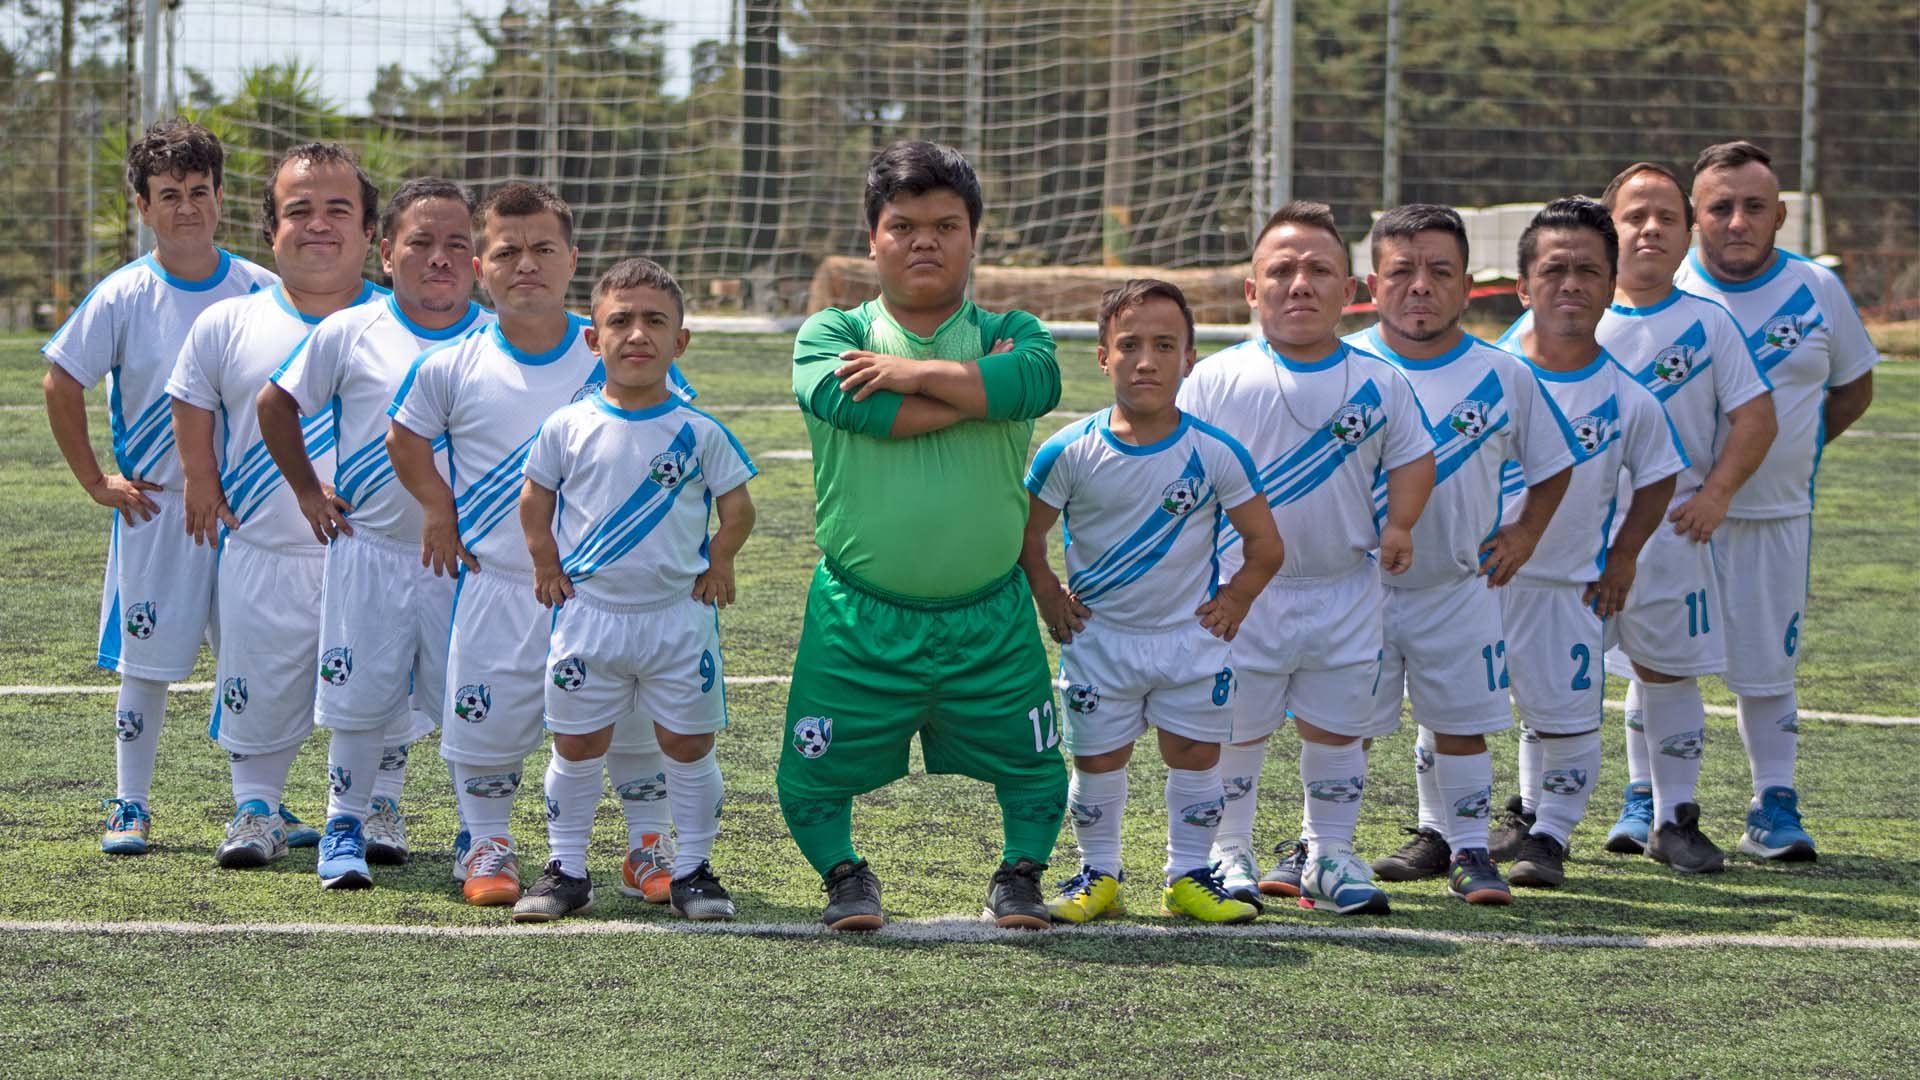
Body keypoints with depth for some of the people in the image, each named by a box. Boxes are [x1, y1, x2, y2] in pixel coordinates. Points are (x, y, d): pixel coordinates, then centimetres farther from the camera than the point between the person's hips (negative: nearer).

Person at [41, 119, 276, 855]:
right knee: (147, 663, 0)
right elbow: (60, 382, 2)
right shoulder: (123, 298, -5)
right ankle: (130, 808, 9)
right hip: (155, 508, -2)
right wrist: (95, 482, 0)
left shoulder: (261, 293, 0)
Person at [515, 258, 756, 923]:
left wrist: (717, 564, -3)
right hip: (589, 613, 1)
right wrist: (546, 563, 4)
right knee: (576, 746, 6)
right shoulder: (567, 428, -2)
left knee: (688, 745, 4)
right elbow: (535, 498, 11)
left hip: (680, 613, 0)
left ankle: (693, 869, 15)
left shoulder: (699, 432, -4)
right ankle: (567, 869, 16)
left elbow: (737, 505, 5)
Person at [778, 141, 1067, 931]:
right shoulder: (830, 334, 1)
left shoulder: (1009, 333, 5)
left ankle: (1020, 876, 30)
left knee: (1032, 764, 6)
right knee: (814, 772, 1)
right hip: (858, 618, -1)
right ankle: (845, 876, 26)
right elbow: (863, 409, -19)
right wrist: (978, 386, -13)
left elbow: (1036, 379, -19)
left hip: (989, 619, 1)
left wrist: (911, 372, -16)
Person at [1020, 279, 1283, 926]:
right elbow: (1026, 534, 3)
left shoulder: (1215, 453, -10)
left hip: (1192, 638, 0)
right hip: (1099, 640, 0)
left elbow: (1265, 544, 1)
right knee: (1097, 761, 7)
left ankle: (1189, 876, 17)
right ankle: (1098, 875, 22)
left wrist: (1232, 604, -2)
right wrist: (1051, 603, 1)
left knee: (1195, 755, 4)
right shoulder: (1070, 452, -10)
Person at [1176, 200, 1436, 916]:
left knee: (1337, 729, 7)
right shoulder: (1216, 380, -6)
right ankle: (1229, 854, 23)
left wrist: (1400, 524, -3)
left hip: (1346, 592, 2)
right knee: (1236, 729, 8)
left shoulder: (1378, 382, 1)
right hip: (1242, 592, -2)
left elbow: (1412, 456, 13)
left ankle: (1329, 857, 20)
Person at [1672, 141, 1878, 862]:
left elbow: (1853, 388, 14)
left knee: (1767, 666, 6)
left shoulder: (1818, 290, 1)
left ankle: (1773, 807, 13)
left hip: (1776, 513, 1)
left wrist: (1792, 450, 5)